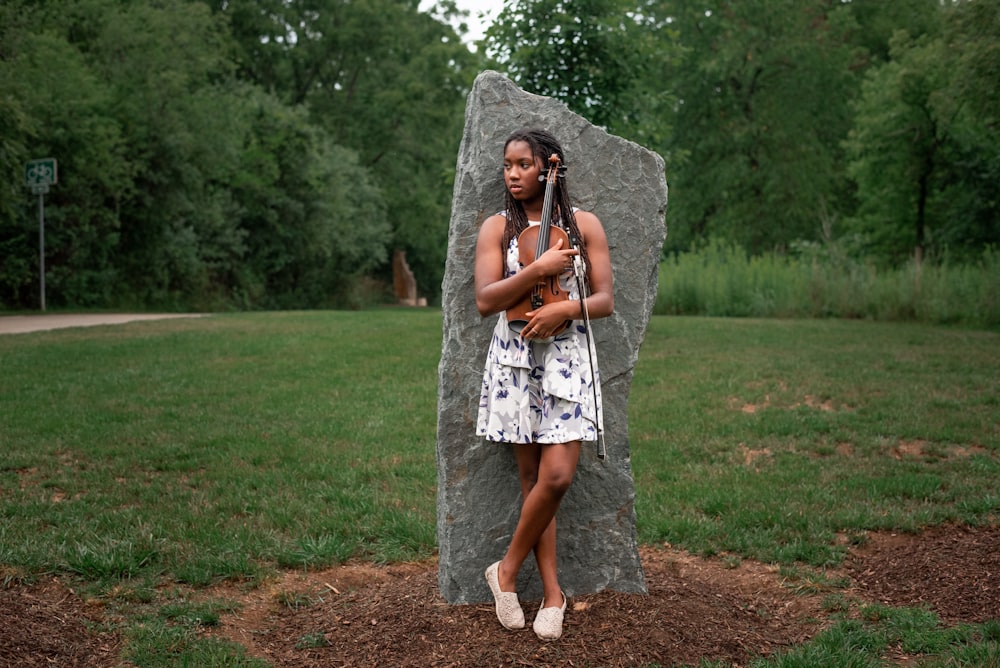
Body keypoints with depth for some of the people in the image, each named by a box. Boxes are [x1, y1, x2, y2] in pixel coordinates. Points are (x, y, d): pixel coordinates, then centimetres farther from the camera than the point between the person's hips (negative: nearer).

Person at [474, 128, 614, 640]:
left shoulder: (584, 224, 5)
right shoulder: (497, 227, 4)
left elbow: (605, 301, 2)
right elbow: (485, 301, -8)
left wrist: (564, 308, -16)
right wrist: (539, 269, -17)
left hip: (567, 358, 0)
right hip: (516, 359, 0)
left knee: (556, 476, -12)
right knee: (534, 478, 3)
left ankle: (507, 569, 9)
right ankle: (552, 591, 13)